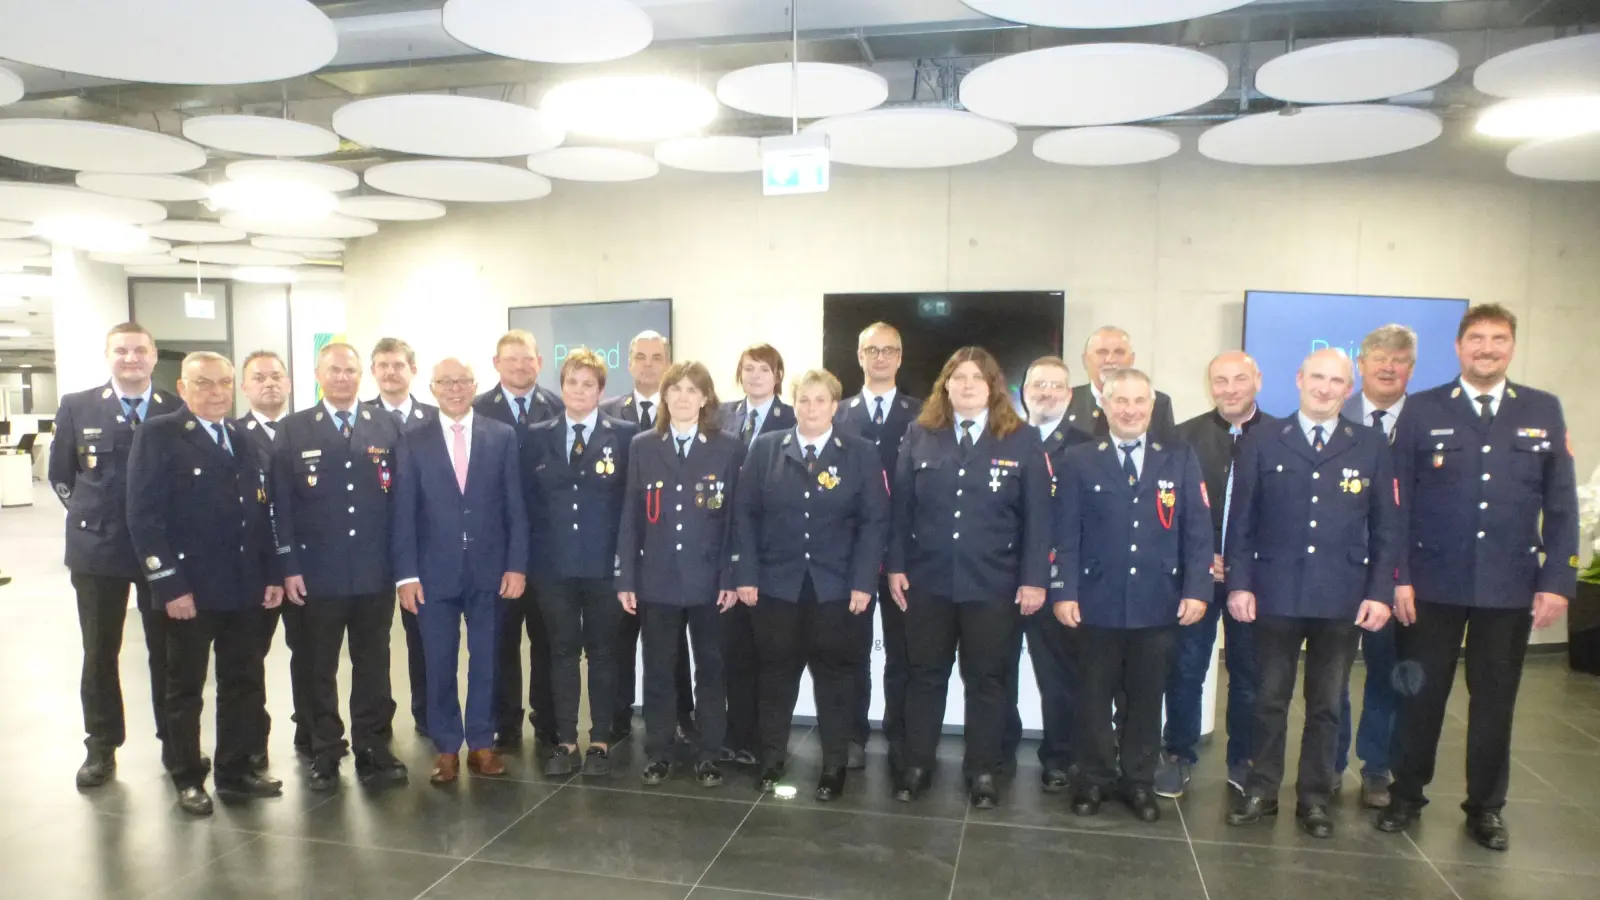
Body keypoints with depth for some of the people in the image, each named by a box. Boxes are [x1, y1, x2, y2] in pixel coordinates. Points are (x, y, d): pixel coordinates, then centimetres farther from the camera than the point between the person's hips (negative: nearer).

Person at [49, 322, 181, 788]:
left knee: (167, 650, 9)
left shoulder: (180, 410, -2)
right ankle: (101, 747, 23)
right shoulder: (77, 407, 1)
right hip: (97, 547, 1)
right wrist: (88, 511, 4)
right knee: (99, 653, 10)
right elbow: (60, 473, 10)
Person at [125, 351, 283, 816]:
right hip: (190, 588, -5)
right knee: (185, 688, 10)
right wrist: (169, 584, -17)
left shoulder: (247, 439, 11)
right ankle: (187, 778, 22)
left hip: (246, 587, 5)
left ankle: (236, 769, 25)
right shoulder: (158, 434, -6)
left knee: (244, 685, 11)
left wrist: (272, 574, 5)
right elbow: (143, 516, -12)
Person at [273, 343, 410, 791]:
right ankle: (325, 752, 22)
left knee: (373, 666, 10)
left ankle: (372, 748, 21)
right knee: (320, 668, 10)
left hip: (376, 572, 1)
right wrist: (289, 566, -7)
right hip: (318, 572, -1)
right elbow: (283, 503, -2)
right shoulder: (293, 430, 2)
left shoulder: (387, 427, 5)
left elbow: (402, 497, 3)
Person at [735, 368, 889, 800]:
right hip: (776, 585, 1)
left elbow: (874, 521, -4)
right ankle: (771, 760, 27)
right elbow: (745, 513, 2)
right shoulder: (764, 449, 3)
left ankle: (834, 767, 22)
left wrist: (863, 582, -12)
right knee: (776, 676, 12)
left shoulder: (862, 454, -1)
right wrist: (747, 575, -5)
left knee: (835, 679, 10)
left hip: (837, 588, -1)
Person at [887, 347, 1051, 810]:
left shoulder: (1022, 441, -2)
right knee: (925, 675, 12)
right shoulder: (920, 435, 3)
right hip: (928, 579, 2)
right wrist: (896, 565, -1)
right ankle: (916, 765, 25)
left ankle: (983, 771, 24)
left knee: (986, 679, 10)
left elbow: (1036, 516, -3)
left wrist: (1034, 578, -8)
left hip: (993, 583, -1)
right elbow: (901, 505, 4)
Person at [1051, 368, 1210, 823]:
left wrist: (1196, 589, -6)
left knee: (1146, 698, 12)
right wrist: (1064, 591, -9)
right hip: (1095, 602, -1)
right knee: (1092, 697, 9)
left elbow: (1197, 530, 2)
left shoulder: (1180, 460, 6)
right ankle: (1093, 779, 23)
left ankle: (1138, 782, 26)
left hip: (1157, 604, 1)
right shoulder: (1079, 461, 3)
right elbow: (1065, 534, -2)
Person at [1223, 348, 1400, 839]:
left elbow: (1386, 528, 4)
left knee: (1326, 704, 11)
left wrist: (1380, 592, -3)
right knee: (1271, 699, 10)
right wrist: (1239, 583, -6)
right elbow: (1241, 519, 0)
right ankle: (1261, 789, 23)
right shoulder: (1263, 442, 1)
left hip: (1343, 599, 1)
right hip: (1276, 594, -1)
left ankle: (1315, 797, 24)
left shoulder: (1371, 447, 4)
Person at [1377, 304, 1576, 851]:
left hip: (1511, 586, 2)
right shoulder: (1422, 411, -1)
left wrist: (1559, 580, -2)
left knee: (1495, 701, 12)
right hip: (1433, 582, -1)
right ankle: (1406, 796, 24)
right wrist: (1398, 576, -7)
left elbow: (1561, 504, 4)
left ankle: (1486, 807, 27)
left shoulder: (1544, 411, 5)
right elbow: (1398, 502, -2)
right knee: (1420, 695, 8)